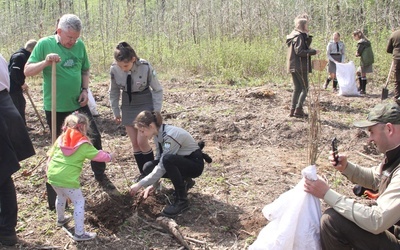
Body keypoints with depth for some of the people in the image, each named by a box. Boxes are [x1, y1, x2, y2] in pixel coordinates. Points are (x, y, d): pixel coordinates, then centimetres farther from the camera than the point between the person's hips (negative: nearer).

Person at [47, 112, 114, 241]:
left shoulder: (61, 139, 11)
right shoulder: (84, 145, -4)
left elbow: (51, 155, 15)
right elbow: (98, 155, 7)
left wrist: (49, 171, 26)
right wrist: (109, 157, 25)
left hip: (52, 175, 7)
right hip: (68, 179, -7)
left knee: (61, 196, 33)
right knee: (79, 202, 7)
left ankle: (61, 219, 56)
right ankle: (79, 233, 6)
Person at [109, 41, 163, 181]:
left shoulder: (145, 67, -25)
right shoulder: (114, 69, -17)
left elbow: (157, 90, -11)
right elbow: (114, 92, 2)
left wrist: (157, 111, -12)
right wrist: (116, 111, 5)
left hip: (145, 103, -3)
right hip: (128, 105, 4)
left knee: (142, 141, -10)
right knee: (134, 143, 5)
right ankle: (142, 173, 20)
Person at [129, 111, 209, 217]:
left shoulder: (170, 135, -30)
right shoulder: (158, 134, -4)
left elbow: (162, 167, -29)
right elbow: (159, 159, 2)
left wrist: (140, 184, -25)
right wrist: (152, 185, -5)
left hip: (195, 163, -8)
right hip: (180, 161, 8)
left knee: (167, 159, -36)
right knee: (148, 168, -10)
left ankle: (182, 201, -21)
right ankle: (183, 181, 10)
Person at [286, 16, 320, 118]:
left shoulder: (293, 35, 15)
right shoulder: (299, 36, -14)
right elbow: (299, 51, -22)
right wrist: (313, 52, -17)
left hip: (292, 66, 9)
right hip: (300, 66, -9)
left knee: (297, 88, 13)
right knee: (305, 88, 0)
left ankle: (293, 110, 12)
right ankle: (298, 110, -4)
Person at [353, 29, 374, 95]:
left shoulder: (361, 42, -15)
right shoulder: (366, 41, 15)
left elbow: (358, 53, -16)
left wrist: (357, 54, 5)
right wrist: (358, 54, 0)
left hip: (365, 60, -10)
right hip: (368, 59, 10)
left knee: (363, 74, -2)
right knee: (359, 72, 20)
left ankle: (363, 90, 3)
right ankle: (361, 87, 27)